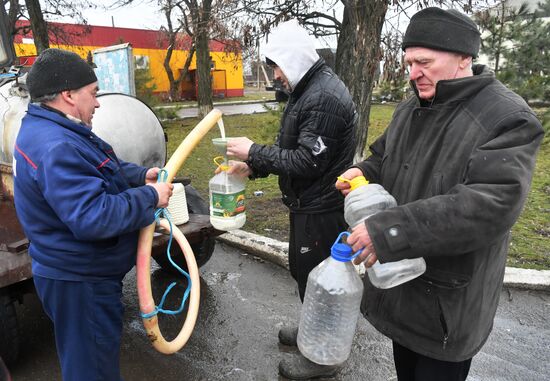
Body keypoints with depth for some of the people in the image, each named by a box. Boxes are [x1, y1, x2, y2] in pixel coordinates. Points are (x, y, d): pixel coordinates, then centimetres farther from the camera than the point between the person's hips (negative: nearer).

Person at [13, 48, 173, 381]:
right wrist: (149, 196, -23)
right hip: (80, 282, -10)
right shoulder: (56, 148, -29)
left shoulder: (52, 130, 5)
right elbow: (94, 218, -35)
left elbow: (98, 171, 15)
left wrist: (141, 175, -2)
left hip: (80, 272, 10)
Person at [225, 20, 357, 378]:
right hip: (310, 204, 10)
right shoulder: (311, 89, 12)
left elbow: (306, 161, -25)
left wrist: (254, 152, -16)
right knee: (303, 270, 23)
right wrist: (252, 166, 5)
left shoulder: (324, 98, -22)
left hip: (320, 210, -10)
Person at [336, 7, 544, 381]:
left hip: (449, 298, -6)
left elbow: (490, 206, -31)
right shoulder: (410, 109, 5)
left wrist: (388, 230, -35)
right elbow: (384, 159, 19)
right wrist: (362, 173, -5)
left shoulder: (509, 119, -19)